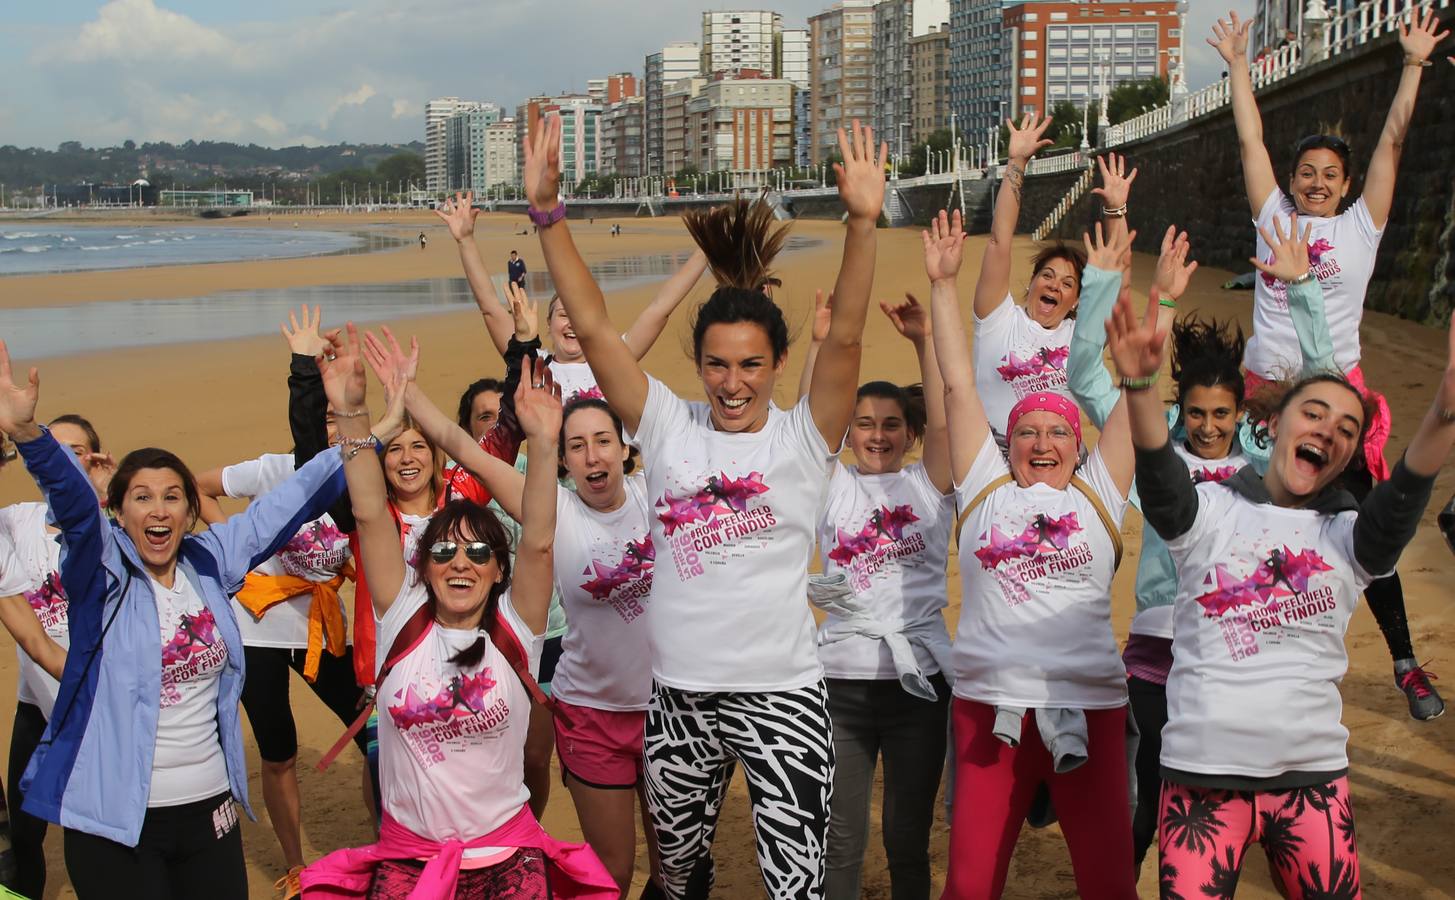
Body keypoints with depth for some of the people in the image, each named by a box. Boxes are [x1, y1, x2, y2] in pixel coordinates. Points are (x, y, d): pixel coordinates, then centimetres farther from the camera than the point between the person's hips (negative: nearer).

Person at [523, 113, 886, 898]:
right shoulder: (669, 428, 2)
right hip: (679, 698, 3)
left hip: (783, 697, -3)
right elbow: (592, 328, -3)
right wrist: (547, 213, -11)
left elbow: (846, 337, -17)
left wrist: (863, 222, -30)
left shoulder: (801, 438, -3)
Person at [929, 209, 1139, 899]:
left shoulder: (1097, 494, 9)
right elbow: (958, 386, 9)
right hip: (988, 705, 0)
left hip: (1089, 706, 0)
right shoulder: (985, 490, 10)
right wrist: (943, 284, 8)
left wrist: (1112, 286, 6)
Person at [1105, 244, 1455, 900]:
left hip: (1315, 778, 2)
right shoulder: (1210, 512, 3)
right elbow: (1159, 475, -18)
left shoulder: (1349, 537, 7)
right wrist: (1141, 383, -40)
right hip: (1204, 775, -2)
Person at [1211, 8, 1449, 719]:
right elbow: (1249, 140, 12)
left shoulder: (1360, 227, 6)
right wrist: (1237, 64, 14)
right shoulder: (1273, 218, 10)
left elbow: (1393, 141, 3)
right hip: (1265, 389, 2)